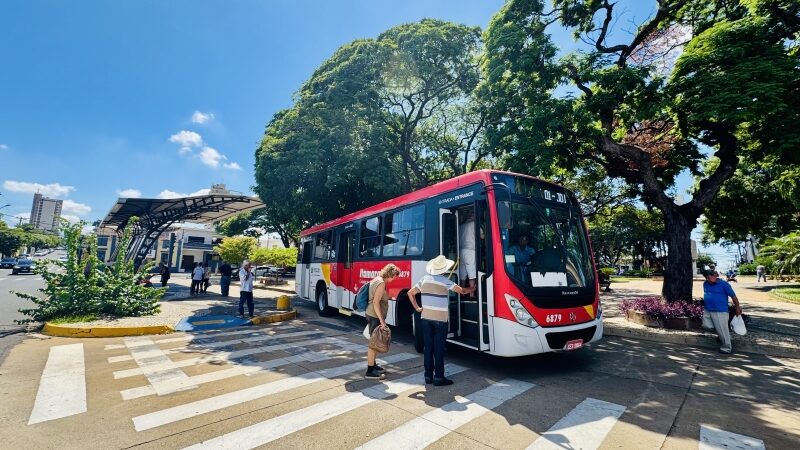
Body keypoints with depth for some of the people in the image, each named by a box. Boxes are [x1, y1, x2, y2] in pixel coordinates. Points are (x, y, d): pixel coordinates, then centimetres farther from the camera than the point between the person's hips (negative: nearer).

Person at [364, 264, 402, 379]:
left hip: (371, 314, 10)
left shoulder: (377, 279, 11)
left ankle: (373, 365, 30)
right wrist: (382, 320, -23)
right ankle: (370, 371, 4)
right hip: (375, 316, -10)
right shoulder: (381, 283, -19)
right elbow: (376, 302, -24)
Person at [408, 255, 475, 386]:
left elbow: (410, 293, 8)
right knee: (439, 349, 3)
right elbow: (462, 291, 0)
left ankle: (428, 376, 18)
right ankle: (439, 377, 8)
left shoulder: (424, 279, 4)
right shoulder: (445, 281, -9)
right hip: (440, 319, -4)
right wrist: (473, 289, 18)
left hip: (425, 318, 5)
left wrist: (417, 308, 8)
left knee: (428, 347, 11)